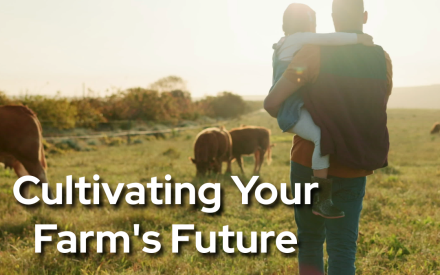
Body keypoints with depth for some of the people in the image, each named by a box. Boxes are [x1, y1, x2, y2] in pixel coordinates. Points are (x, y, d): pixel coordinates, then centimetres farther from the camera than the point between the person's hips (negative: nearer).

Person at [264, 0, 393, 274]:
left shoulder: (315, 52, -14)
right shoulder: (383, 60, -2)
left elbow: (272, 102, -17)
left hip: (311, 163, -1)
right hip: (352, 171, 2)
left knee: (310, 241, 18)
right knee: (343, 253, 5)